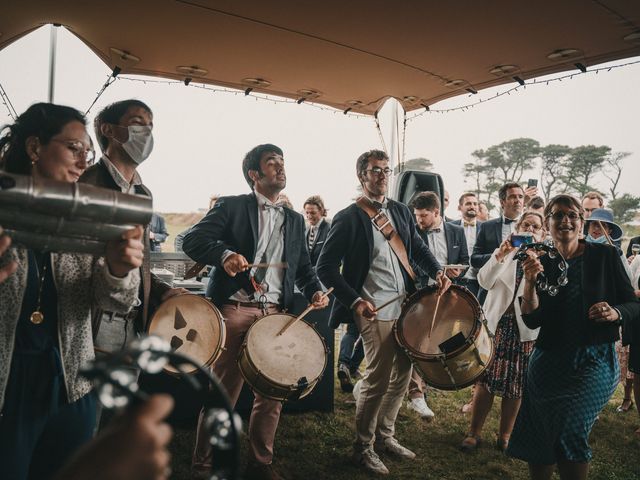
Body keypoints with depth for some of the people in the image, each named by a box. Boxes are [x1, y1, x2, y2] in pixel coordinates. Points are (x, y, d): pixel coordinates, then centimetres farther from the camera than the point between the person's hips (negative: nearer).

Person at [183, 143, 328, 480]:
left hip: (276, 314, 5)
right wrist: (224, 254, -26)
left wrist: (314, 290, 0)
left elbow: (302, 266, 20)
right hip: (236, 311, -5)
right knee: (223, 393, 0)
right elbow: (193, 240, -7)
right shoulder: (231, 206, 3)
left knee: (273, 392, 9)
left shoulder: (295, 220, 18)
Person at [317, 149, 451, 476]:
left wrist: (437, 271, 0)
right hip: (375, 312, -7)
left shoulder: (401, 211, 10)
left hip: (406, 305, 7)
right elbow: (326, 268, -11)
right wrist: (354, 301, -20)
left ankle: (385, 436, 34)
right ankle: (363, 448, 20)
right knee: (378, 381, -1)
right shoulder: (348, 218, -10)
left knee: (402, 376, 15)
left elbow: (418, 248, 20)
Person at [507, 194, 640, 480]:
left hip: (594, 361, -2)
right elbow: (532, 320, -7)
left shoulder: (605, 255, -2)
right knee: (536, 439, 7)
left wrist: (616, 313, -20)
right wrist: (529, 282, -22)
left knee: (570, 429, -18)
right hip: (549, 361, 2)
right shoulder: (540, 264, 2)